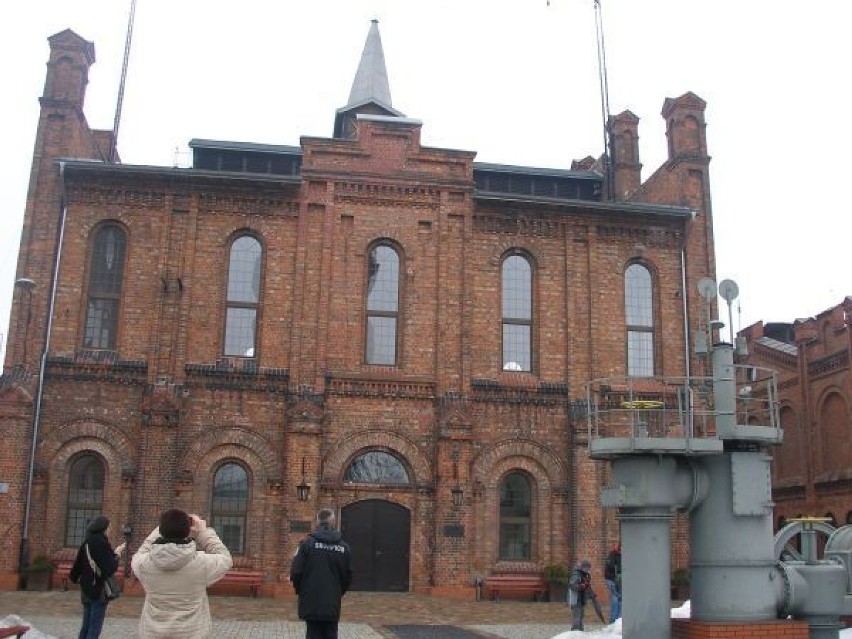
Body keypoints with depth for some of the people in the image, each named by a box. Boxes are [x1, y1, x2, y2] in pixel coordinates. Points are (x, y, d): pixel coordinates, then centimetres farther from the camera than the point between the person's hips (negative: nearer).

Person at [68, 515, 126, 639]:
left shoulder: (86, 542, 7)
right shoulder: (101, 542, -14)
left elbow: (78, 564, 14)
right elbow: (110, 568, -16)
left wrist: (74, 577, 29)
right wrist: (116, 554, -2)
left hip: (87, 589, 8)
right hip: (99, 589, -8)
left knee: (86, 626, 14)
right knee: (95, 628, -4)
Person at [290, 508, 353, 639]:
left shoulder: (307, 543, -7)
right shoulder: (343, 547, 2)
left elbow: (296, 572, -8)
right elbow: (347, 576, 5)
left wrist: (300, 590, 10)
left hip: (311, 604, -2)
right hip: (333, 605, 2)